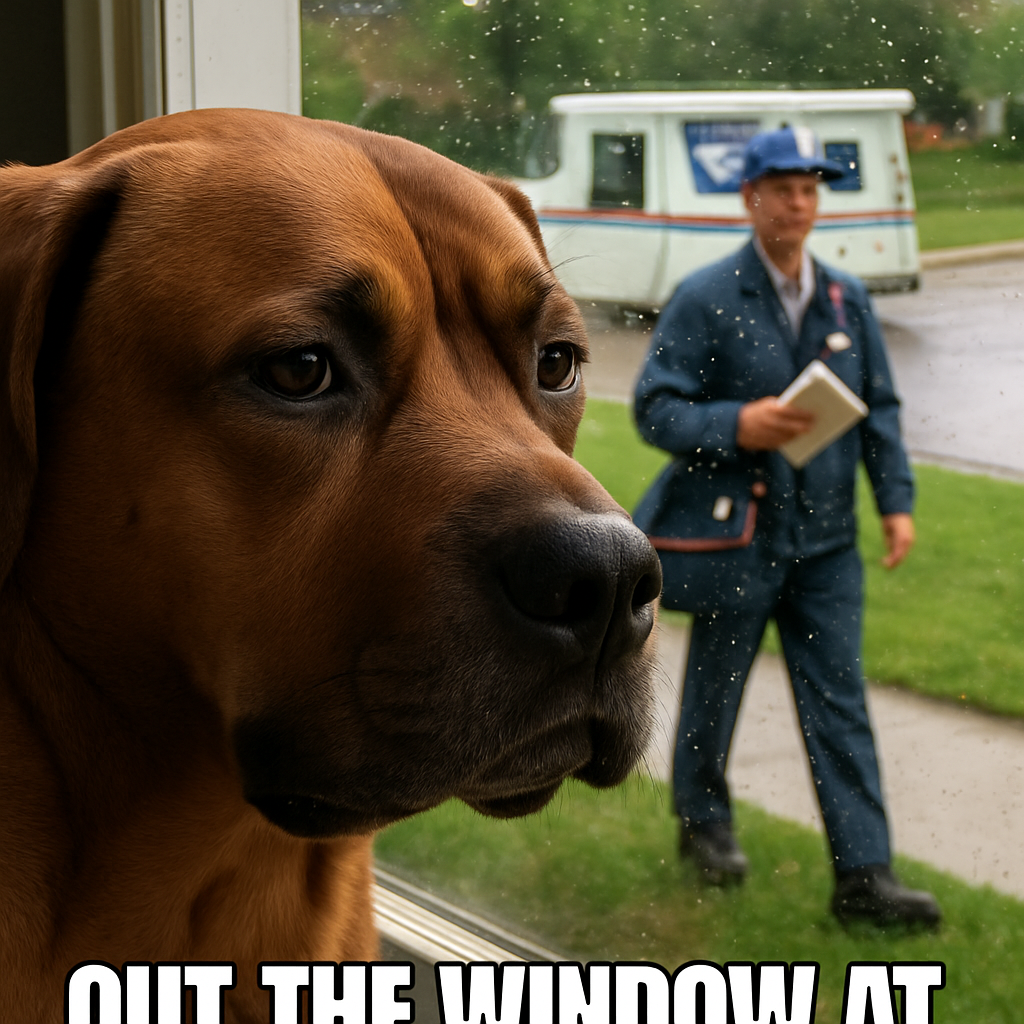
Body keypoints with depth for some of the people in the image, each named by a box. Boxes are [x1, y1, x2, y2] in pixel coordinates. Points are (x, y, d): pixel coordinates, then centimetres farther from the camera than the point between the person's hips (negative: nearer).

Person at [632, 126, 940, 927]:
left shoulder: (847, 299, 6)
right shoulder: (706, 299, -9)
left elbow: (881, 408, 12)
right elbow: (655, 409, -11)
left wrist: (897, 499, 2)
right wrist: (737, 426, -26)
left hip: (825, 539, 4)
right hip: (736, 533, -4)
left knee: (840, 701, 2)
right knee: (717, 688, 13)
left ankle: (864, 874, 4)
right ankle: (703, 821, 36)